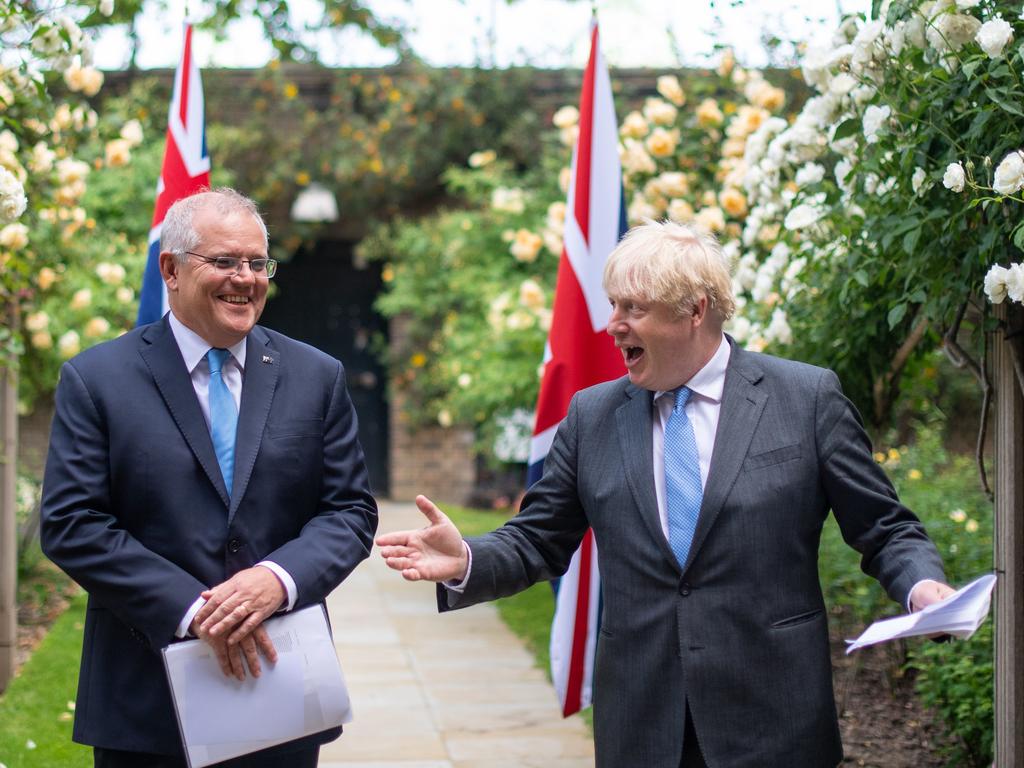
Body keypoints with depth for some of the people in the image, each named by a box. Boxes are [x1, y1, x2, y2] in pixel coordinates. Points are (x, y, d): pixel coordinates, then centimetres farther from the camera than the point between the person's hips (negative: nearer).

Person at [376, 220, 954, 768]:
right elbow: (538, 543, 10)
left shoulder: (808, 398, -1)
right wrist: (467, 562, -10)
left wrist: (923, 585, -19)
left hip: (773, 720, -2)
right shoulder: (592, 416, 7)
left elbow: (885, 530, 1)